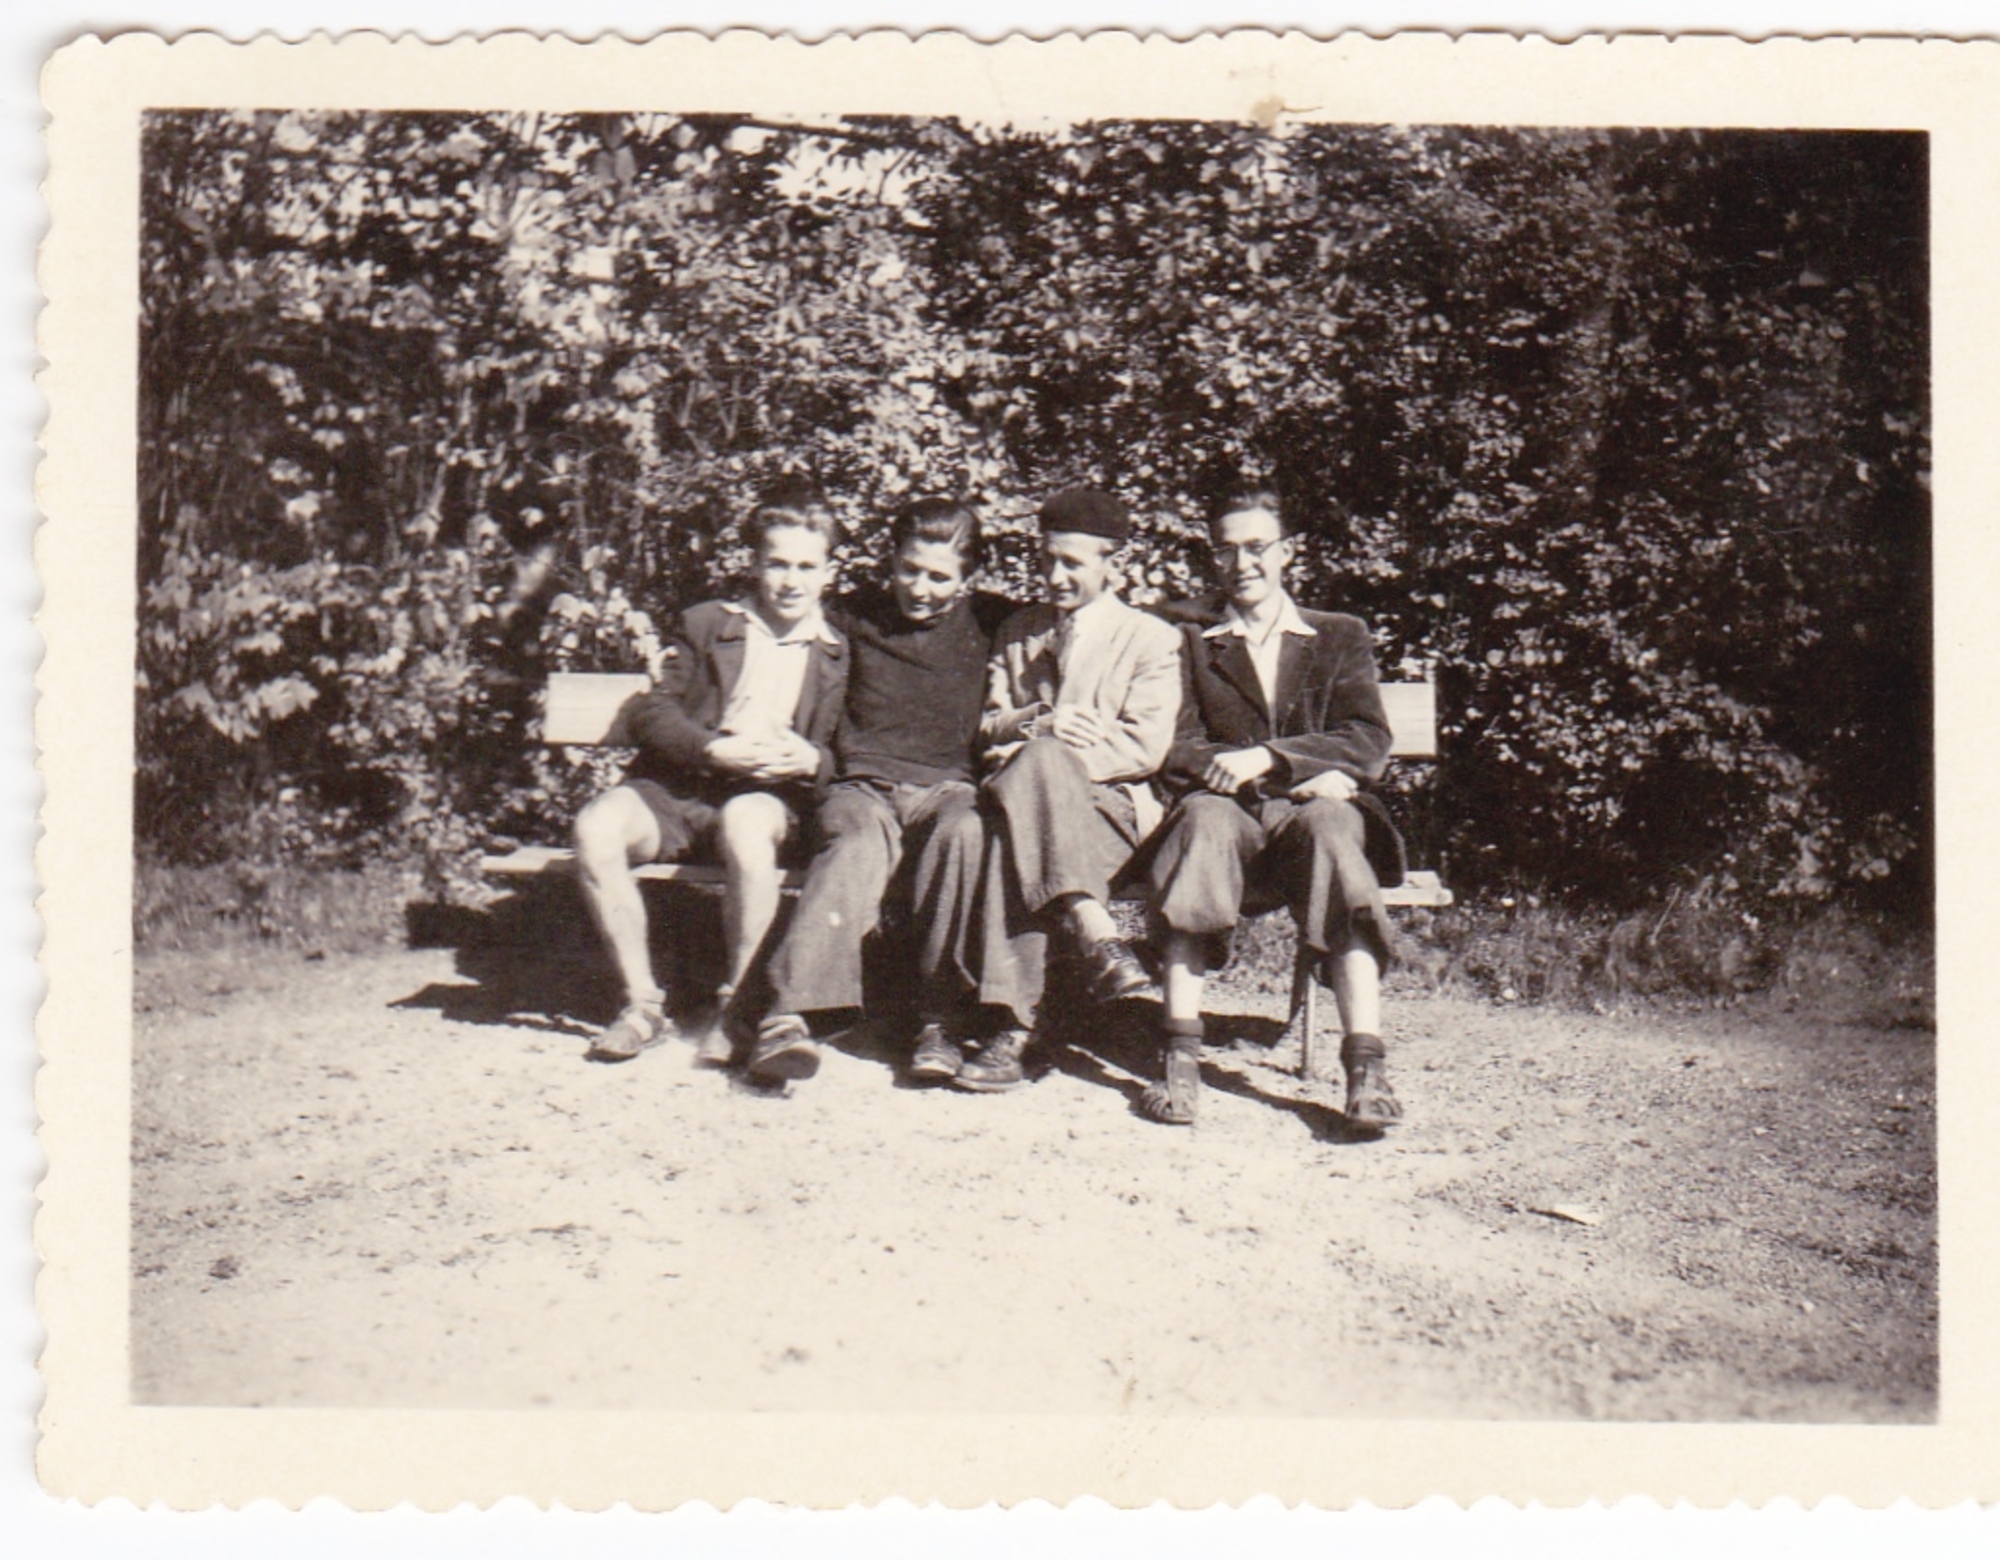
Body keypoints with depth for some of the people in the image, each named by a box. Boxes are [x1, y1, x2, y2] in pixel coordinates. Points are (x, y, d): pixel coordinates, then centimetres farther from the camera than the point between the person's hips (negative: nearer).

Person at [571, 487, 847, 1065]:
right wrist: (714, 750, -12)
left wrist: (810, 761, -16)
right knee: (597, 827, -29)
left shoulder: (837, 654, 14)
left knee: (745, 823, -39)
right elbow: (649, 712, 6)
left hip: (767, 797, -2)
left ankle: (737, 1004, -23)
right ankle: (642, 1001, -14)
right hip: (675, 791, 2)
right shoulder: (704, 624, 16)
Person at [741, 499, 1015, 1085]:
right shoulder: (853, 621, 16)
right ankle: (789, 1013, -48)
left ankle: (938, 1020, -38)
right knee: (858, 845, -36)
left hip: (948, 787, 0)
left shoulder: (991, 622, 13)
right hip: (864, 785, 0)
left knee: (956, 838, -37)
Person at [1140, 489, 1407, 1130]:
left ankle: (1366, 1063, -43)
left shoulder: (1341, 636, 20)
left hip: (1310, 809, 1)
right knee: (1203, 816, -36)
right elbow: (1175, 749, 3)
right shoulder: (1186, 636, 17)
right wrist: (1309, 771, -9)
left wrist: (1267, 758, -13)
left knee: (1330, 824, -35)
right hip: (1226, 810, 0)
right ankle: (1180, 1053, -40)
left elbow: (1369, 746, 5)